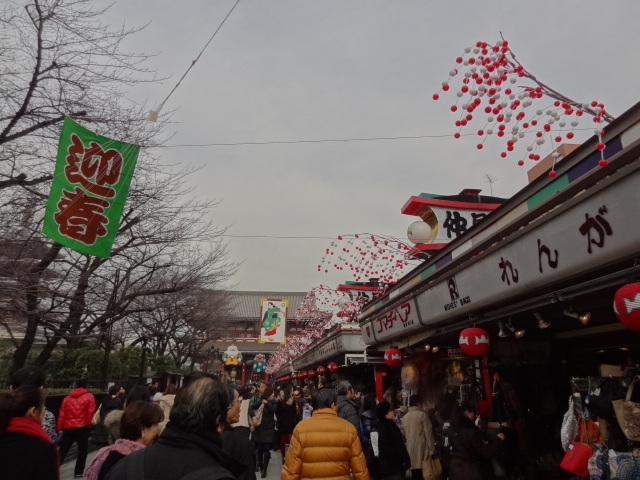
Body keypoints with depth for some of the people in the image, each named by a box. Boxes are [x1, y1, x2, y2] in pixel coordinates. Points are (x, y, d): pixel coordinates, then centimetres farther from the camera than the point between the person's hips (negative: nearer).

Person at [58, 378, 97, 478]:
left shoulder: (67, 397, 11)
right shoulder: (89, 396, -2)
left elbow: (62, 414, 7)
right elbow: (91, 412, -8)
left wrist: (60, 428, 12)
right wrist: (89, 424, 5)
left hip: (68, 428, 4)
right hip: (82, 427, -3)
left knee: (62, 451, 12)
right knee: (82, 450, 9)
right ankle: (78, 472, 12)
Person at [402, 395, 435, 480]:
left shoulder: (405, 417, 10)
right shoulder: (422, 414, -5)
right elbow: (428, 433, -7)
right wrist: (431, 449, -2)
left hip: (410, 449, 5)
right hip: (421, 449, -5)